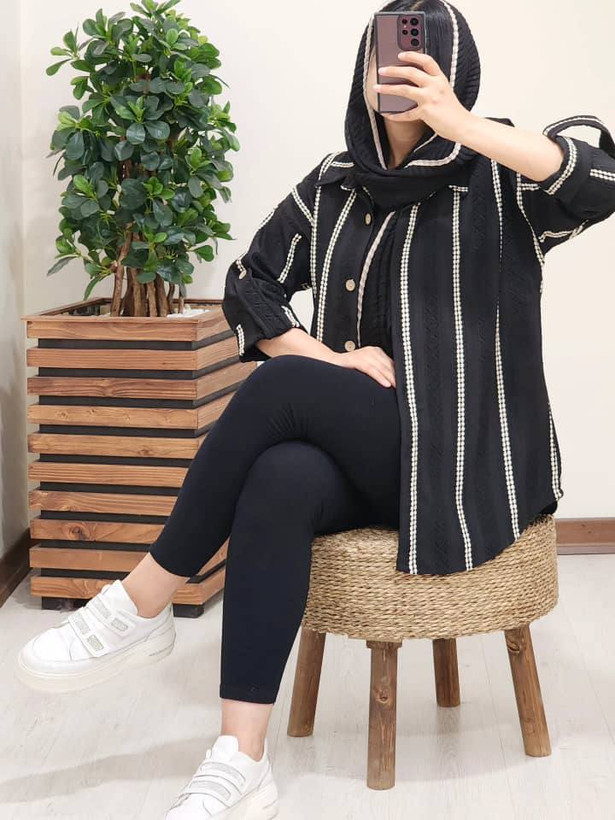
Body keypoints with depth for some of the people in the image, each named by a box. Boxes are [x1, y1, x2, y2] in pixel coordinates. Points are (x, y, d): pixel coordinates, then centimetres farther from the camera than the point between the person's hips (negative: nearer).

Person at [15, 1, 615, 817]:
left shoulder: (497, 177, -3)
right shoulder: (335, 184, 11)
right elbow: (249, 284, 14)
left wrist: (461, 124, -30)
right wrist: (334, 360, -4)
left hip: (467, 457, -4)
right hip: (360, 449, 4)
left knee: (283, 386, -27)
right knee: (279, 482, -31)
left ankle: (140, 607, -14)